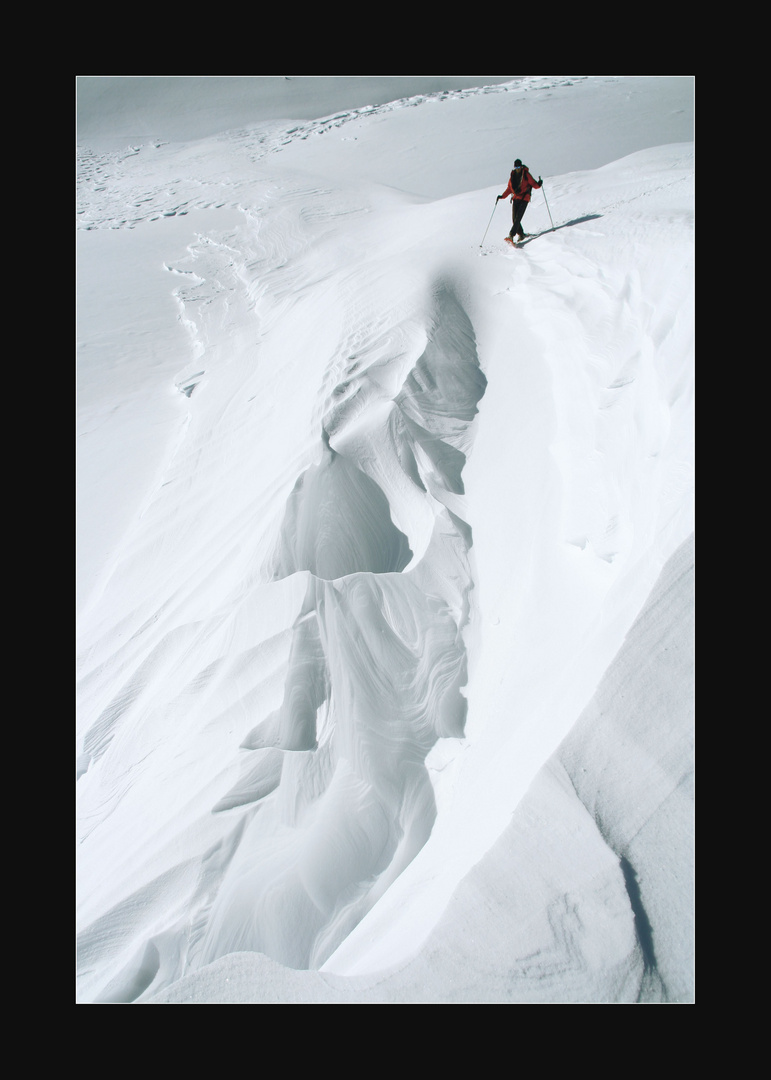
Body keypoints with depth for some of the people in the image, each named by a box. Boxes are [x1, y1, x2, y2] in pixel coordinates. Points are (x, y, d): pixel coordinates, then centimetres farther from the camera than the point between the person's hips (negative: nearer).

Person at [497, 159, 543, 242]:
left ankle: (511, 236, -27)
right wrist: (502, 196, 1)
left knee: (518, 218, -18)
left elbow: (534, 185, 0)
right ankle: (521, 234, 18)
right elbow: (509, 189, 14)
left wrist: (539, 183, -22)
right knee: (514, 219, -1)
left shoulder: (526, 175, -2)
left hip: (524, 198, -5)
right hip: (515, 198, 5)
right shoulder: (513, 175, 10)